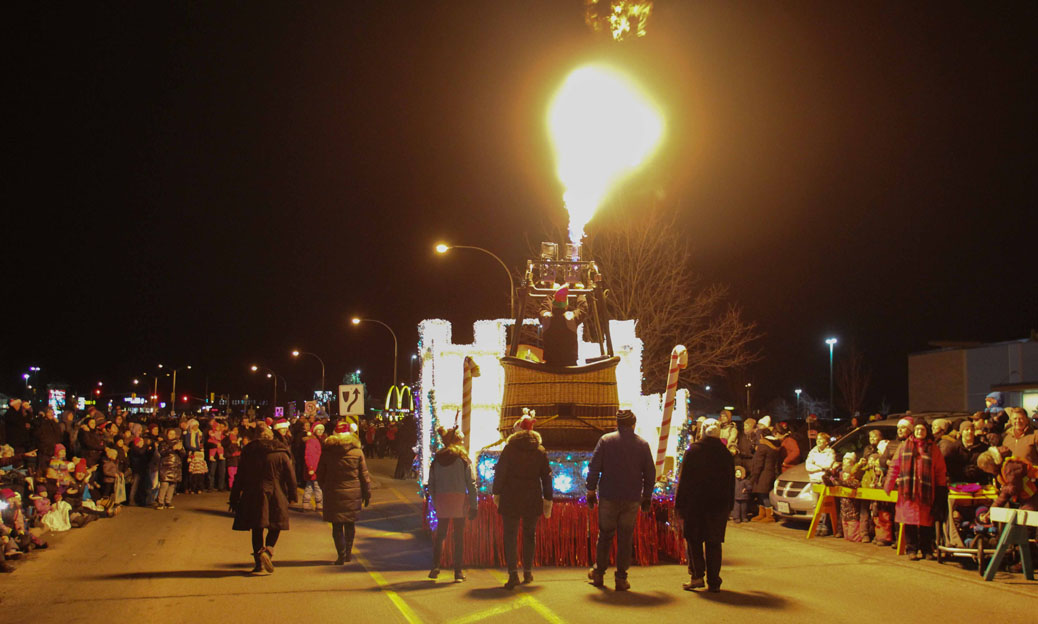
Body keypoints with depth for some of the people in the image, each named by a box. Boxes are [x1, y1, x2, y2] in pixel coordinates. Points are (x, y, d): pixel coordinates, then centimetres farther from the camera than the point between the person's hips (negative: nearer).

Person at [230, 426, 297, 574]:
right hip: (276, 496, -2)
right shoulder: (281, 454, 0)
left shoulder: (248, 453, 4)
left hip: (253, 496, 2)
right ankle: (268, 551, -15)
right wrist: (292, 495, 6)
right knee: (275, 528, 10)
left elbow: (239, 477, 6)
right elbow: (290, 476, -2)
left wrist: (234, 499, 11)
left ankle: (259, 562, 7)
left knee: (257, 529, 10)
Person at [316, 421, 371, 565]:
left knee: (337, 526, 5)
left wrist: (325, 489, 18)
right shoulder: (357, 452, -4)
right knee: (350, 524, 17)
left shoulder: (326, 451, -3)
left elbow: (319, 474, 5)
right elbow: (364, 475, 0)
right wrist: (367, 494, 8)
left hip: (333, 494, -1)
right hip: (352, 493, 1)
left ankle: (341, 555, 0)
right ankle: (348, 552, 22)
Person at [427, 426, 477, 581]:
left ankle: (435, 567, 3)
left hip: (441, 499, 3)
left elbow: (431, 483, 8)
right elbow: (471, 483, -5)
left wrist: (435, 502, 15)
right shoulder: (463, 458, -2)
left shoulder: (437, 458, 7)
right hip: (459, 499, -2)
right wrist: (473, 505, -2)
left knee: (440, 534, 13)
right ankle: (458, 571, 5)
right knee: (459, 536, 4)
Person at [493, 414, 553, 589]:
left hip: (511, 498, -3)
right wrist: (548, 499, 12)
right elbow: (546, 476, 7)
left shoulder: (509, 448, -2)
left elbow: (500, 472, -4)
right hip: (532, 499, 3)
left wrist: (497, 493, 3)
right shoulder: (540, 451, 6)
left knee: (510, 535, -2)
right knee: (529, 534, 15)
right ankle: (528, 572, 18)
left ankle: (513, 573, -14)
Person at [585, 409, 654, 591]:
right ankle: (621, 578, 5)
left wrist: (591, 491, 4)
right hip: (632, 500, 1)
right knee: (626, 538, 5)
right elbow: (650, 472, 7)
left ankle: (599, 573, 18)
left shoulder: (606, 440, -1)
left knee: (605, 535, 12)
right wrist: (647, 496, 15)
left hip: (609, 497, 0)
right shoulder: (642, 444, 4)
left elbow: (594, 467, -3)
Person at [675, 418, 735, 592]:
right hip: (719, 505, 3)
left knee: (694, 540, 8)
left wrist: (679, 504, -1)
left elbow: (684, 480, -6)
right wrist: (729, 506, 16)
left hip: (695, 505, -3)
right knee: (714, 542, 7)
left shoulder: (693, 451, -6)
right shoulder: (726, 454, 3)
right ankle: (713, 581, 6)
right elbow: (731, 482, 9)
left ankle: (697, 575, -2)